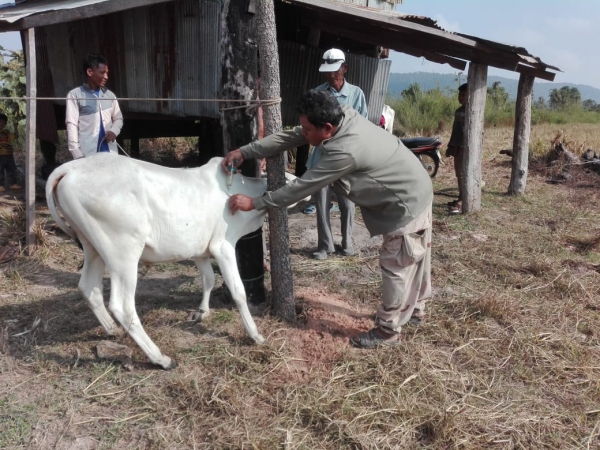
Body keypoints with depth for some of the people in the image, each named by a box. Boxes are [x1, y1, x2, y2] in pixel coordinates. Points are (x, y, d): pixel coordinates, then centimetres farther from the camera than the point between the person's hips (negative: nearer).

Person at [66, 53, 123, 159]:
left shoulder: (109, 95, 15)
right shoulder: (75, 95, 1)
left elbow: (118, 118, 23)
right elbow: (71, 125, -3)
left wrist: (114, 131, -1)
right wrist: (77, 154, -12)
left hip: (110, 152, 5)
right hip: (87, 155, -5)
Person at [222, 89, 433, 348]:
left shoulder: (344, 151, -35)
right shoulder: (342, 116, -9)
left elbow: (302, 187, -29)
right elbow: (290, 138, -5)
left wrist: (254, 203, -21)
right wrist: (245, 152, -10)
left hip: (407, 203, -9)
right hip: (415, 192, 9)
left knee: (396, 266, 2)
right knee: (413, 259, 23)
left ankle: (387, 330, 17)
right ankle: (415, 309, 42)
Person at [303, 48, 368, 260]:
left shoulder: (356, 93, 1)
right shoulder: (317, 93, 0)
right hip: (323, 155, 0)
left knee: (347, 202, 9)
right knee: (322, 203, 5)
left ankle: (347, 241, 26)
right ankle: (325, 244, 18)